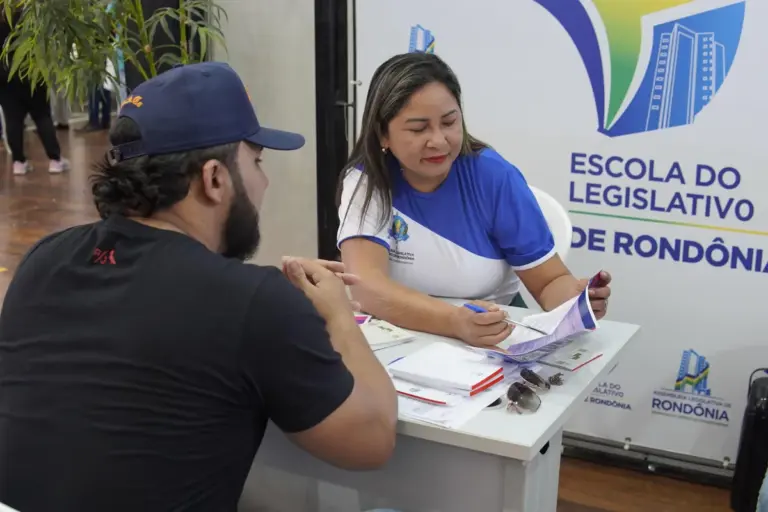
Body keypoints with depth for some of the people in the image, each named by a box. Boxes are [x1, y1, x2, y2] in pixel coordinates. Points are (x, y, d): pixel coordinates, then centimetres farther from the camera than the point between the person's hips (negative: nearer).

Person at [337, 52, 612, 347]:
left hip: (498, 337, 1)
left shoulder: (494, 177, -11)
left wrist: (575, 302, -29)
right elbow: (366, 286, -26)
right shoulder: (364, 181, -12)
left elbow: (551, 281, -7)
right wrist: (455, 321, -41)